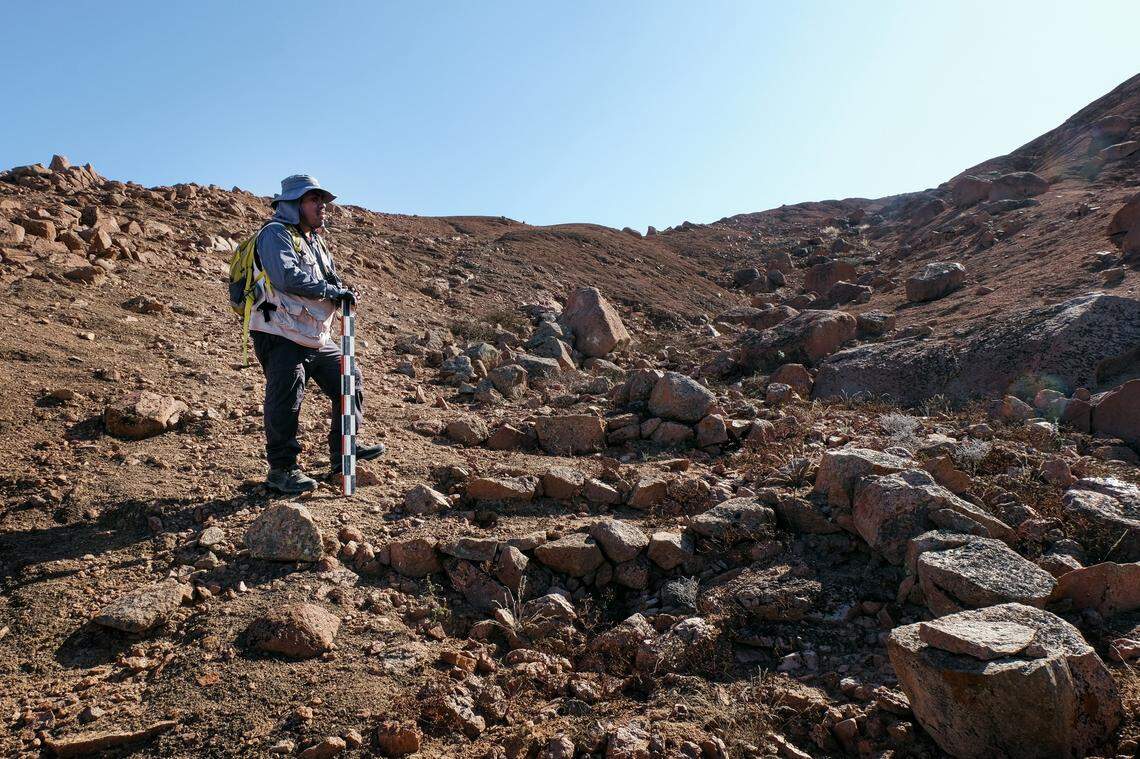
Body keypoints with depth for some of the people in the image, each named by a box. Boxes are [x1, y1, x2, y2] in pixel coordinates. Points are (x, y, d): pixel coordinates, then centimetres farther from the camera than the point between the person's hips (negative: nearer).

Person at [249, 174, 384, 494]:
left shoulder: (315, 242, 21)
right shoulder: (276, 234, -9)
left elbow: (330, 279, 23)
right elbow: (288, 276, -26)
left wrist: (343, 292, -1)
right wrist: (332, 291, -23)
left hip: (316, 337, 9)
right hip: (281, 337, -9)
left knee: (349, 380, 12)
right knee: (285, 401, -7)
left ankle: (342, 451, 24)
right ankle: (281, 470, 5)